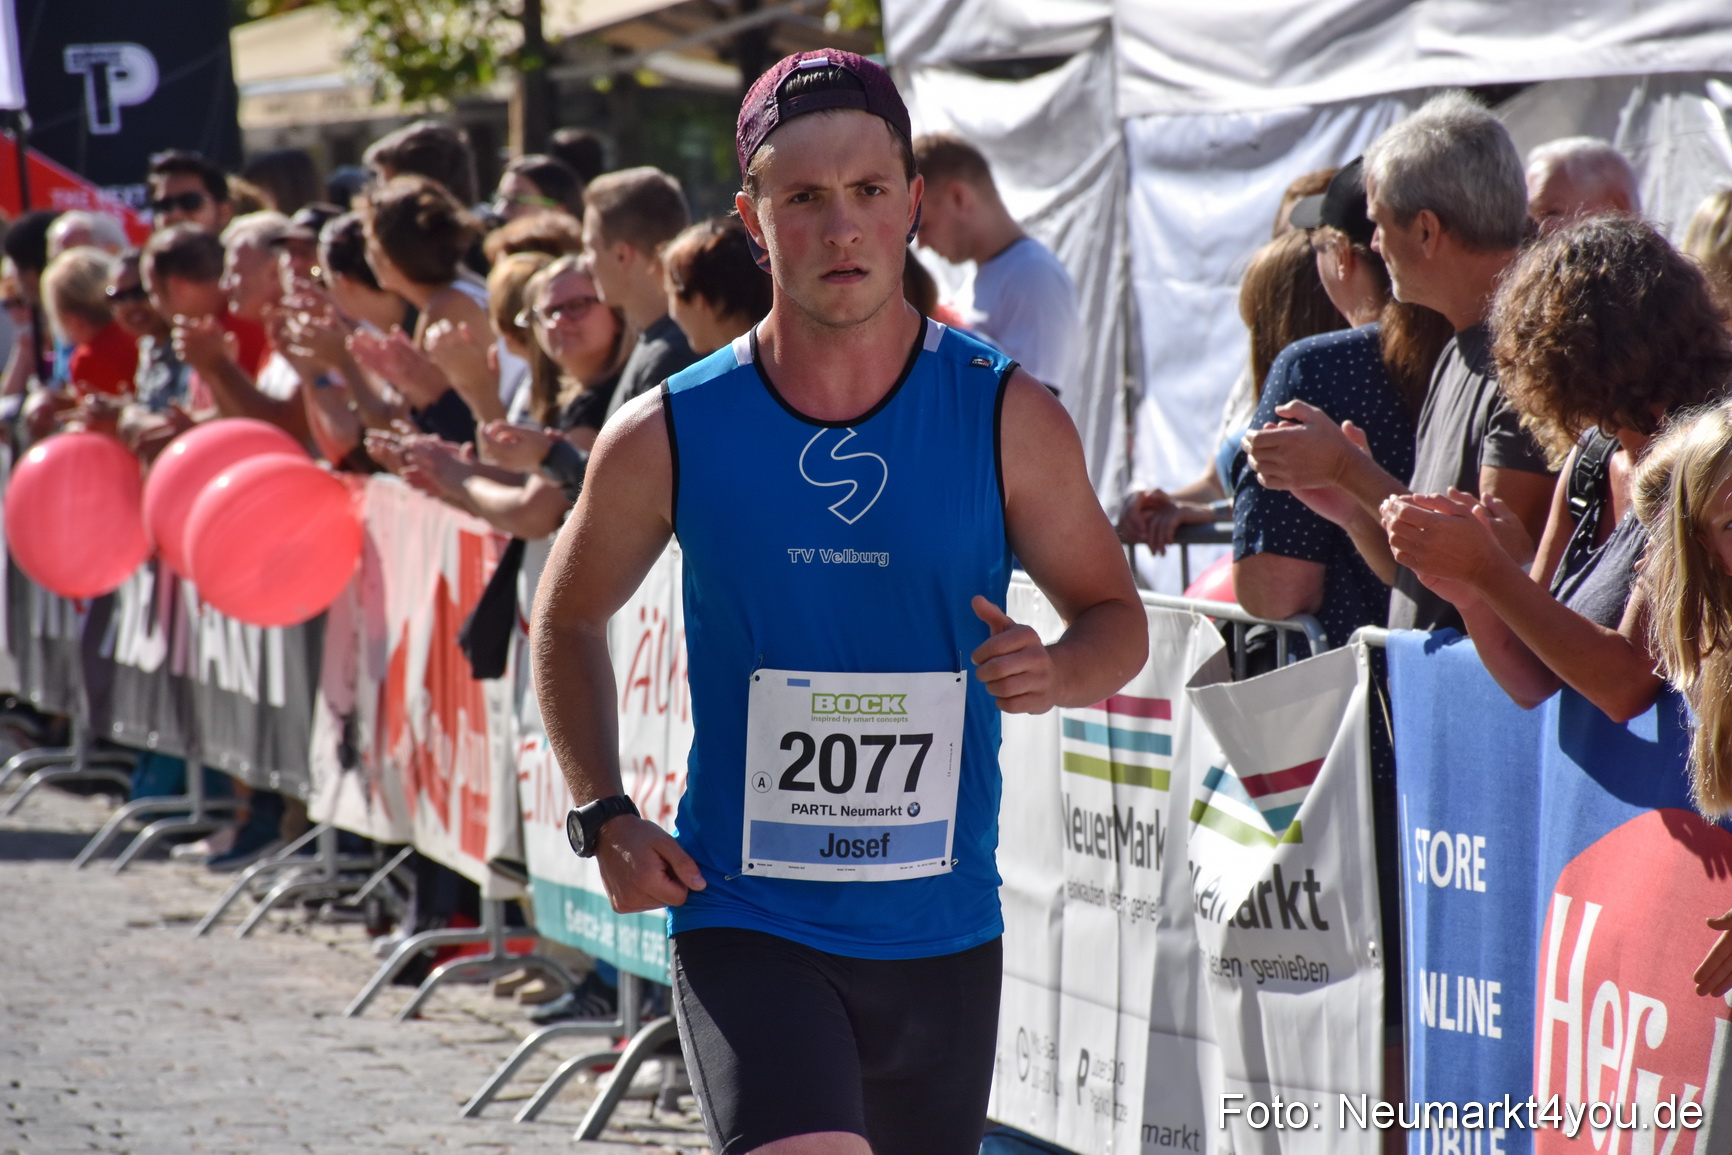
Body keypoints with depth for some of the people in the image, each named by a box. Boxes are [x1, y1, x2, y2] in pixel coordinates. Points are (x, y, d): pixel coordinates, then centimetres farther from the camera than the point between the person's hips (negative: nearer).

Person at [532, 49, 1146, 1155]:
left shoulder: (1010, 418, -3)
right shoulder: (669, 437, -3)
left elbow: (1117, 618, 6)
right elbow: (569, 620, 13)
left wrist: (1056, 669, -17)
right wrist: (605, 816, 1)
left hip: (942, 929, 2)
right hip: (744, 920, -2)